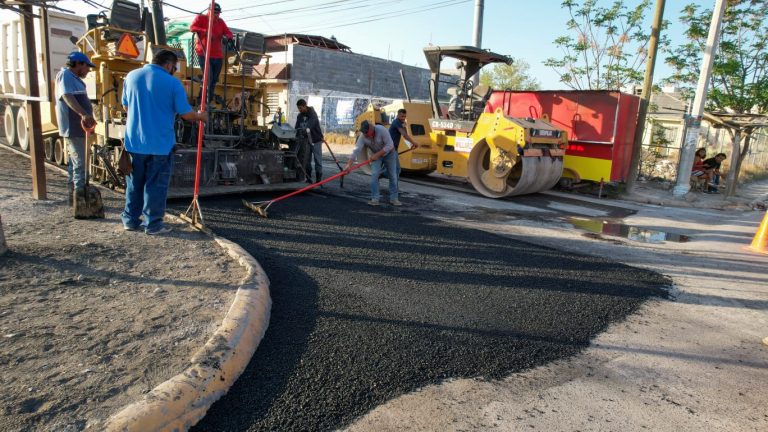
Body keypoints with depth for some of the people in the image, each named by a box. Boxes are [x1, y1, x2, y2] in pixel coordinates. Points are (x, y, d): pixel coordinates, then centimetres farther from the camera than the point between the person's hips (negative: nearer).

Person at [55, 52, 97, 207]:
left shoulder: (74, 78, 19)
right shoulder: (65, 75, -12)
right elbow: (67, 96, -30)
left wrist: (88, 118, 35)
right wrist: (83, 114, -44)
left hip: (77, 128, 11)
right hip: (73, 128, -11)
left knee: (75, 162, 16)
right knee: (80, 163, -12)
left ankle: (73, 196, 25)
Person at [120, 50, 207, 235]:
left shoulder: (131, 76, 5)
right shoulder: (173, 83, -9)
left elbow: (125, 107, 15)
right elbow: (186, 114, -8)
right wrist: (200, 116, 13)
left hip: (134, 141, 4)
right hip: (160, 143, -4)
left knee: (134, 183, 15)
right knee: (156, 185, 4)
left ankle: (130, 220, 22)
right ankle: (153, 224, 8)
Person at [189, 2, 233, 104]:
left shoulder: (220, 22, 16)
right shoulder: (201, 18, 3)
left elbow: (228, 32, 11)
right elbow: (192, 27, -11)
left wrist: (229, 37, -14)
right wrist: (205, 31, -26)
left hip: (218, 56, 5)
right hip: (204, 54, -5)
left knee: (214, 80, 5)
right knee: (208, 78, -16)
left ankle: (208, 101, 14)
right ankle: (204, 102, -13)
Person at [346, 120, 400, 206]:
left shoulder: (381, 130, -31)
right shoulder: (363, 136, -22)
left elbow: (390, 145, -29)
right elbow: (356, 150, -27)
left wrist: (377, 155, -30)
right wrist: (348, 165, -37)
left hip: (389, 153, -2)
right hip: (376, 155, 2)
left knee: (393, 176, 0)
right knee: (374, 175, -14)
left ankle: (394, 198, 12)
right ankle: (374, 199, -8)